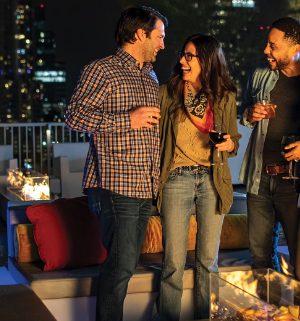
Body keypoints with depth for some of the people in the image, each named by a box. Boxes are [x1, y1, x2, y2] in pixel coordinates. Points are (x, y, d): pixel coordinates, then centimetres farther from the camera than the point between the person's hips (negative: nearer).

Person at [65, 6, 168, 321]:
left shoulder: (150, 77, 19)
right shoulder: (101, 70, -5)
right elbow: (74, 115, -14)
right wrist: (127, 120, -18)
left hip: (144, 189, 8)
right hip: (115, 186, -8)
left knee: (126, 264, 12)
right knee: (121, 265, -9)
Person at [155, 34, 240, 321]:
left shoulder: (225, 97, 6)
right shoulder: (167, 93, 1)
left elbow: (233, 139, 17)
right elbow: (156, 136, 3)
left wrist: (229, 144, -7)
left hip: (212, 180, 2)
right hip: (176, 179, -2)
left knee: (208, 259, 8)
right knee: (174, 261, -2)